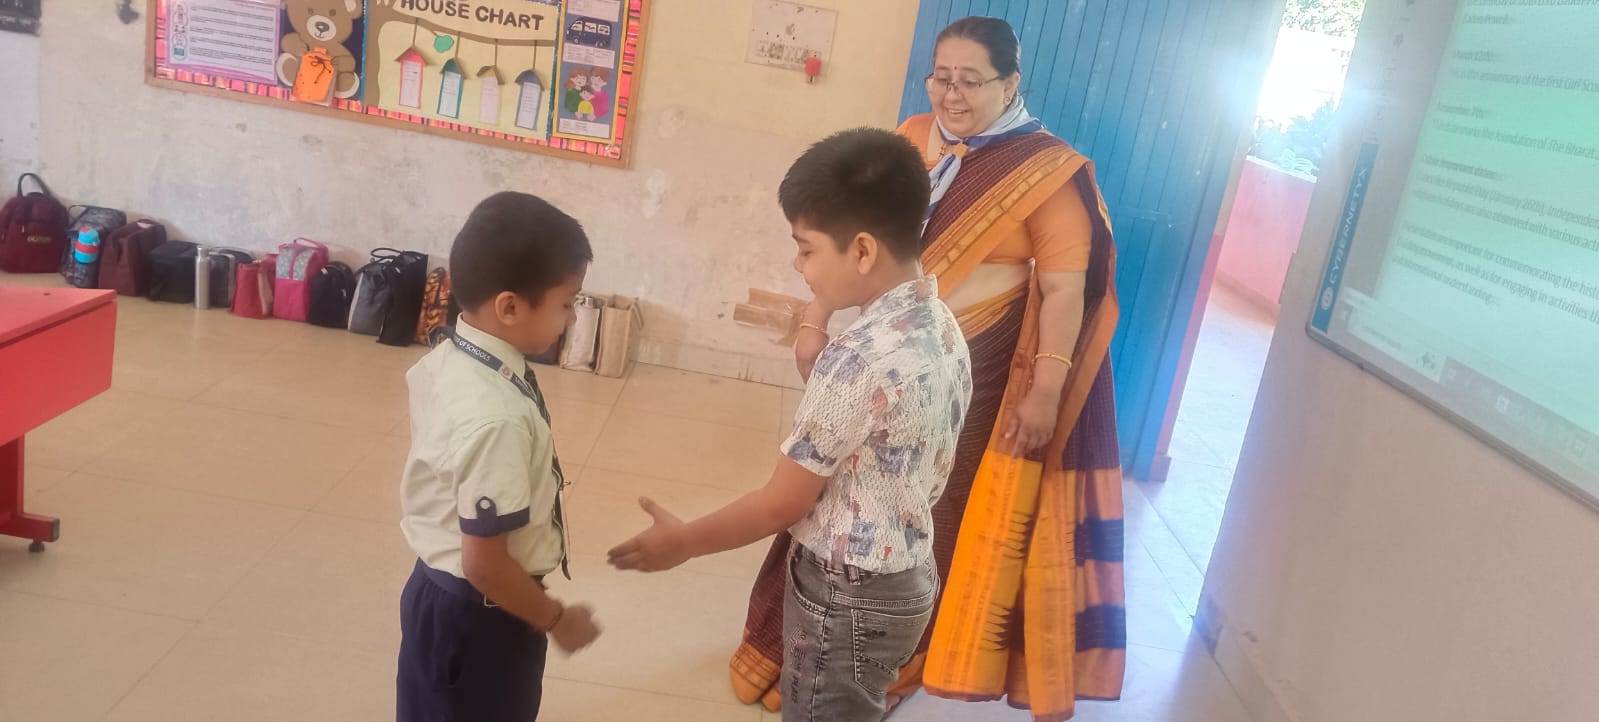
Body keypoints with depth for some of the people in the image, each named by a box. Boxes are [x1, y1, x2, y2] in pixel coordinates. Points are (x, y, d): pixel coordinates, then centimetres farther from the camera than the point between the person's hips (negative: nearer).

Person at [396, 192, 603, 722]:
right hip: (477, 616, -8)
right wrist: (556, 620, -13)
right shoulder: (499, 417, -33)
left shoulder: (444, 360, -6)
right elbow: (485, 562, -29)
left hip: (440, 592, 9)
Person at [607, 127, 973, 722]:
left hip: (845, 594, -8)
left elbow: (784, 502, -20)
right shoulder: (944, 327, -2)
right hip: (908, 580, 8)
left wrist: (682, 542, -6)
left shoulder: (856, 359, -29)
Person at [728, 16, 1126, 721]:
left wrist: (1045, 391, -15)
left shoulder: (1049, 172, -11)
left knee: (928, 518, 11)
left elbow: (1065, 289, -11)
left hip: (968, 378, -4)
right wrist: (814, 324, 5)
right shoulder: (910, 141, 2)